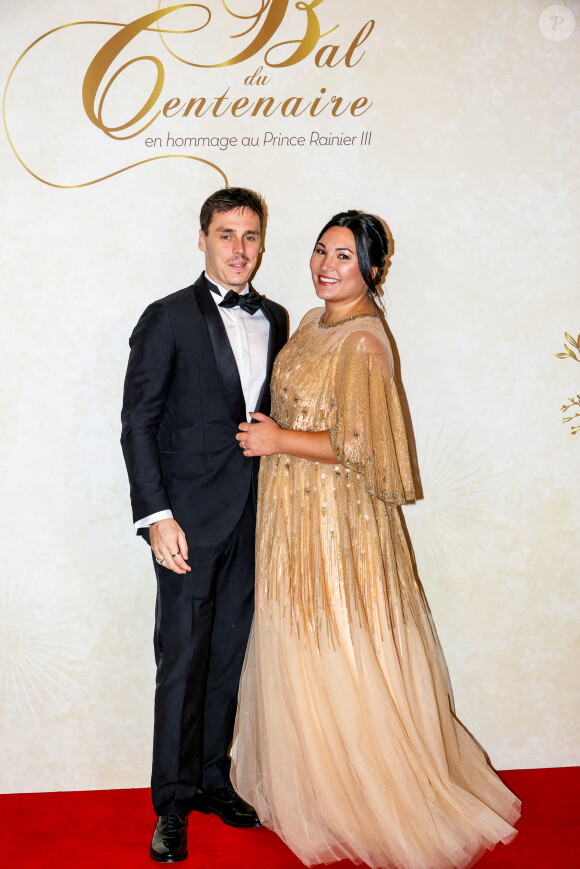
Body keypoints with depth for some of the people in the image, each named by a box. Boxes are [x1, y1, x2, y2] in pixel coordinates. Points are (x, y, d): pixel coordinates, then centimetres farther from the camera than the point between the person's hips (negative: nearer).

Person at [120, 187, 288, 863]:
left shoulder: (274, 319, 11)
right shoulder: (169, 319, -5)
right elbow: (138, 423, -7)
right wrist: (157, 517, -14)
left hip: (252, 520, 5)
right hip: (191, 519, -5)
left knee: (230, 655, 14)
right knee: (182, 660, 3)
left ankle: (212, 778, 31)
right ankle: (172, 802, 18)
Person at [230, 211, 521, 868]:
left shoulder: (363, 341, -19)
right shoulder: (314, 323, 9)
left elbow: (356, 446, -23)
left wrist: (278, 440, -14)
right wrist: (271, 435, 9)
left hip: (336, 517, -9)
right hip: (292, 512, 9)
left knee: (337, 657, 4)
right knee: (298, 650, 17)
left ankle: (356, 803, 24)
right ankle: (309, 785, 35)